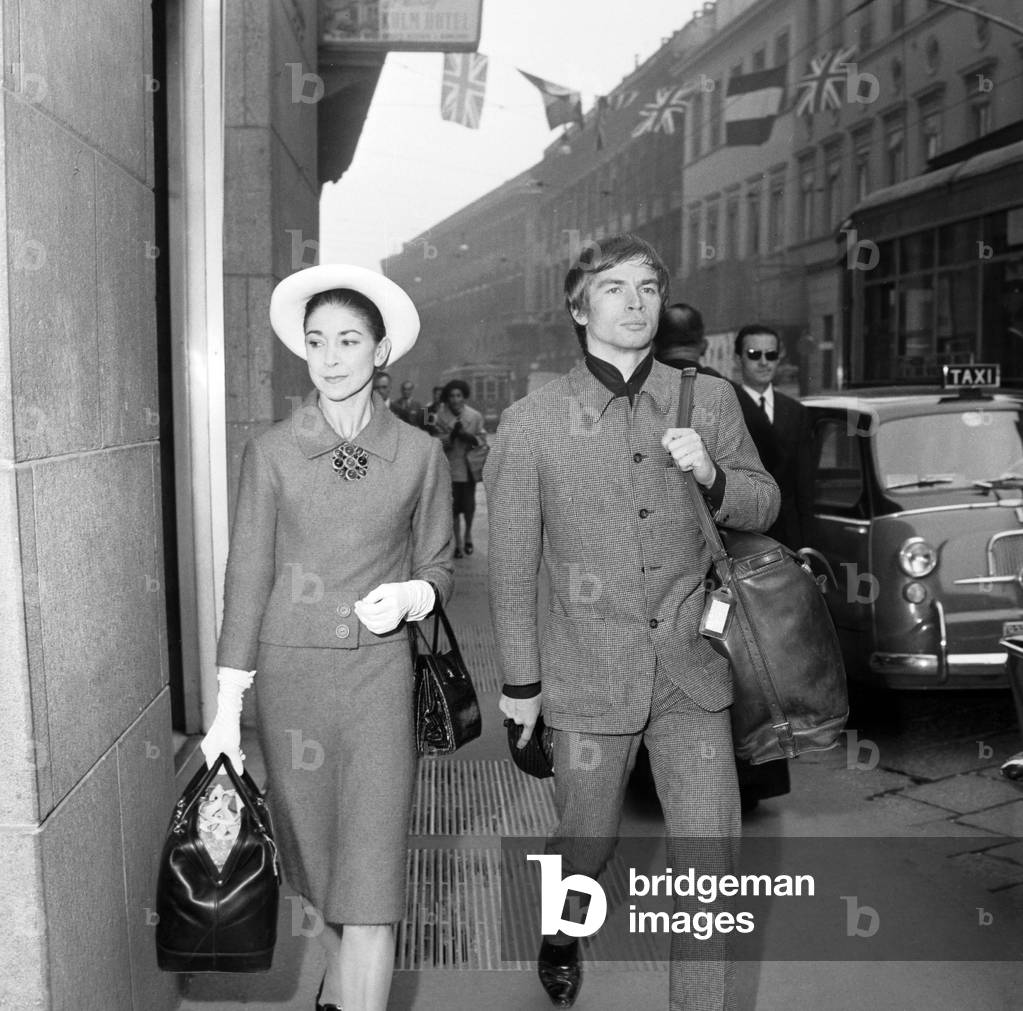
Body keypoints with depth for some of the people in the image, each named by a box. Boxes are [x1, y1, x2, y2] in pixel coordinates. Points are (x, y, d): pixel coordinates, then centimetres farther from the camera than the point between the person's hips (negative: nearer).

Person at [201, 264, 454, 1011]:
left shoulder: (420, 454, 0)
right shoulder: (272, 452, 0)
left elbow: (438, 566, 9)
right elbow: (247, 577, 0)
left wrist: (409, 596, -15)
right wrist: (227, 711, -3)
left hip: (380, 675, -1)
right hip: (290, 672, 1)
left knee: (371, 879, -5)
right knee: (317, 861, 16)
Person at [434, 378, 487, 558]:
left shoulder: (475, 416, 2)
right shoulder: (441, 416, -1)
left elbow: (482, 440, 4)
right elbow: (438, 443, -5)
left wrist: (469, 437, -15)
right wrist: (452, 434, -21)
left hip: (468, 467, 1)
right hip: (450, 467, 0)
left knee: (469, 505, 2)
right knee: (453, 507, 1)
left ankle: (468, 534, 31)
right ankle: (458, 542, 16)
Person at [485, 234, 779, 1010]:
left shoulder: (709, 399, 2)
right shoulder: (533, 422, -4)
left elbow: (764, 506, 11)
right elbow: (511, 564, 0)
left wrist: (711, 476, -12)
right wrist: (520, 682, 3)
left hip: (691, 668, 1)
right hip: (591, 674, -1)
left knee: (711, 854, 1)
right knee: (586, 843, 17)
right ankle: (561, 936, 50)